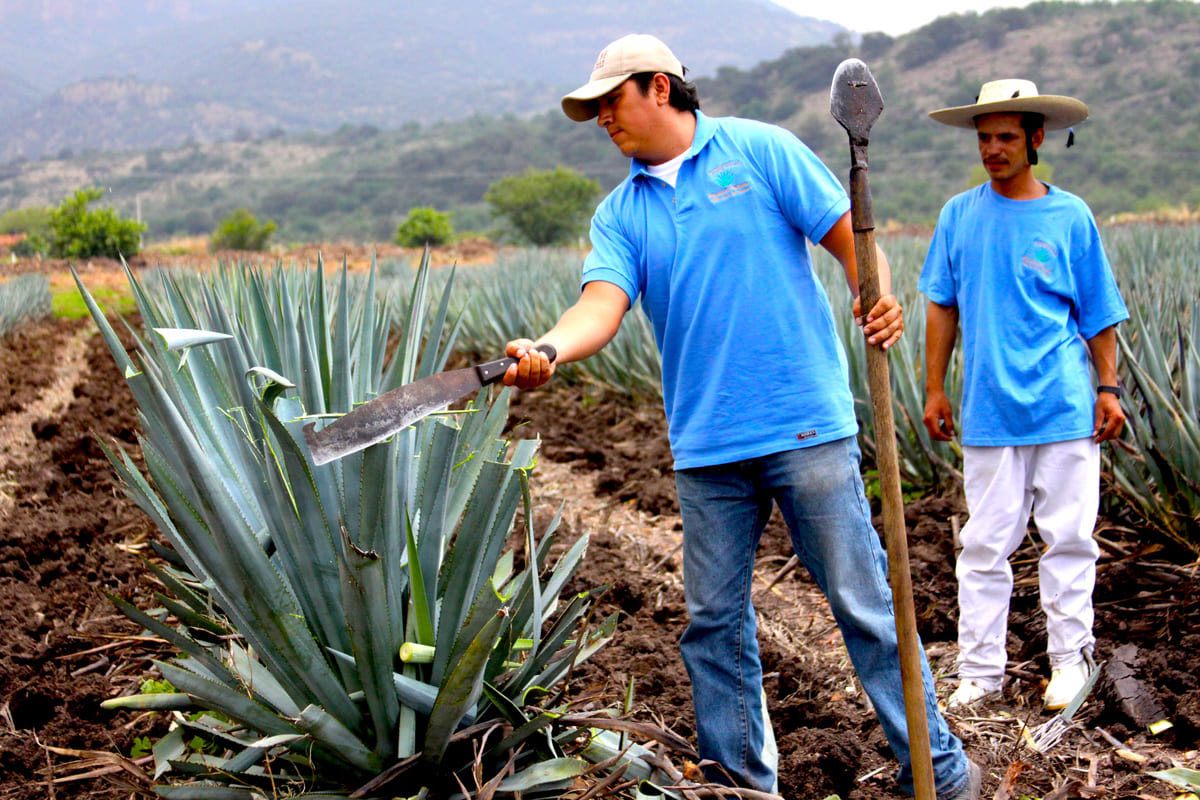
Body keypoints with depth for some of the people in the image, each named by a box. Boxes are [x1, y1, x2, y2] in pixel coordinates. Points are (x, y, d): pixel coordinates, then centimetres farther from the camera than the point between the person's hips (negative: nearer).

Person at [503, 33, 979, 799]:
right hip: (705, 444, 4)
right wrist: (547, 349, -27)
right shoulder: (620, 213, 11)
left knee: (864, 600, 0)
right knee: (715, 619, 8)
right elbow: (603, 304, -5)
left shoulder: (758, 149, 3)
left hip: (807, 425, -4)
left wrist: (877, 295, -20)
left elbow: (848, 235, 1)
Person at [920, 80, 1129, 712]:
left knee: (1068, 538, 5)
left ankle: (1070, 659, 19)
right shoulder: (958, 215, 7)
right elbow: (943, 308, 11)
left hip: (1065, 410, -1)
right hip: (988, 411, 1)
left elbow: (1099, 314, 8)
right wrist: (934, 389, 7)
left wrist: (1109, 387, 3)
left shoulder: (1070, 216, 3)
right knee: (985, 544, 3)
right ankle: (980, 671, 12)